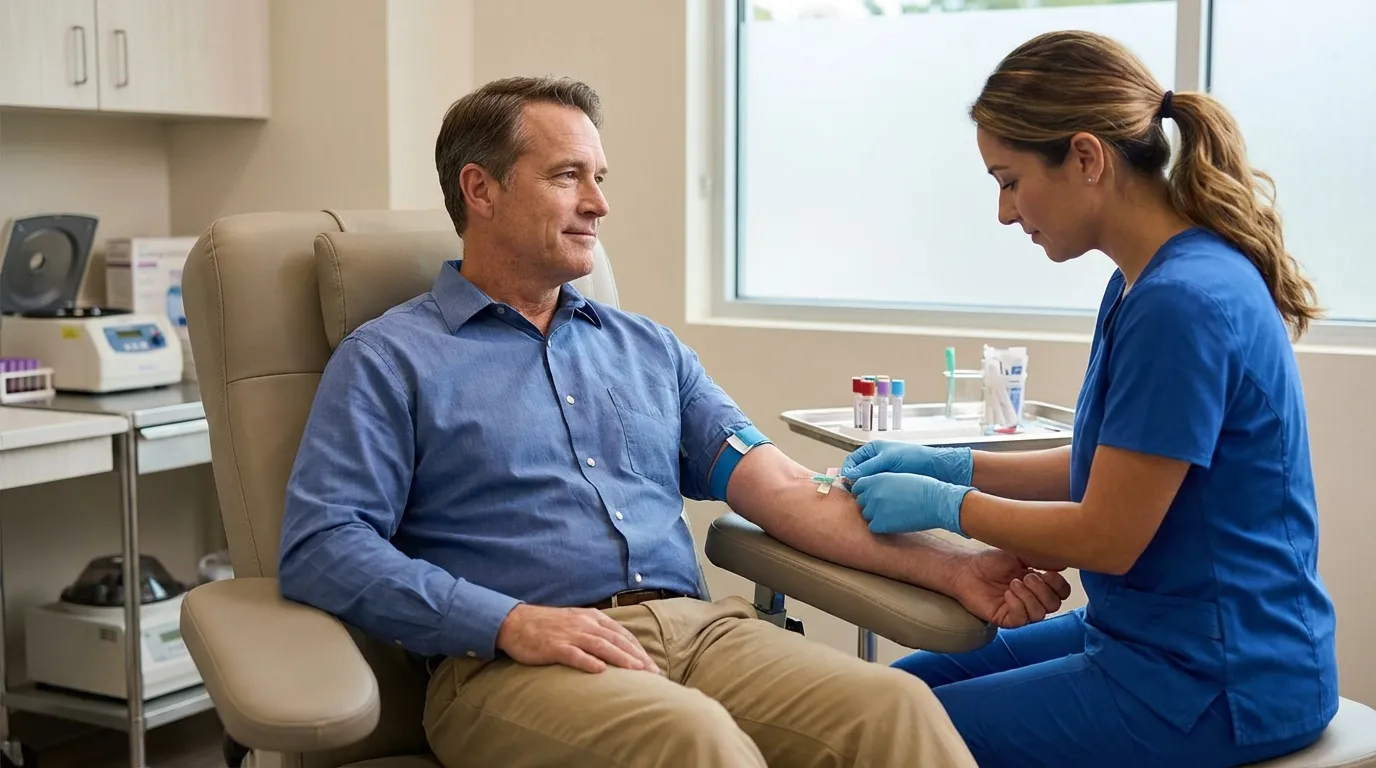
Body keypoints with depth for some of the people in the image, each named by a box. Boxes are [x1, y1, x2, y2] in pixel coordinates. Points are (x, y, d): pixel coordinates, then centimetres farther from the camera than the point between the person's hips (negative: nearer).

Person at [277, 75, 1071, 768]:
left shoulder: (649, 348, 22)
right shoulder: (388, 360, 7)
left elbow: (785, 491, 13)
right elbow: (321, 546, -4)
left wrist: (951, 567, -2)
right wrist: (511, 620, -17)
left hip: (698, 628, 5)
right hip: (507, 663, -4)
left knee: (894, 703, -24)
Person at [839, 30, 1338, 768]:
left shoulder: (1181, 304, -25)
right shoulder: (1149, 282, 5)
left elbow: (1106, 537, -21)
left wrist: (945, 503, -8)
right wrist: (948, 465, 6)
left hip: (1218, 680, -9)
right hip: (1158, 637, 9)